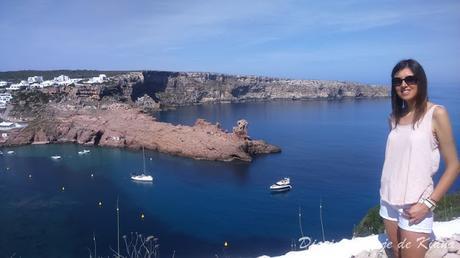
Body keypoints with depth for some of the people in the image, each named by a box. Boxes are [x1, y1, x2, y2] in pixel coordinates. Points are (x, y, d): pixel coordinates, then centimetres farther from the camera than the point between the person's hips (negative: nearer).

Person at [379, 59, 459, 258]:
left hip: (415, 206, -5)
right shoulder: (394, 117, 7)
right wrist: (386, 194, 5)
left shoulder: (436, 113, -9)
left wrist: (428, 203, -14)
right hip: (389, 202, 5)